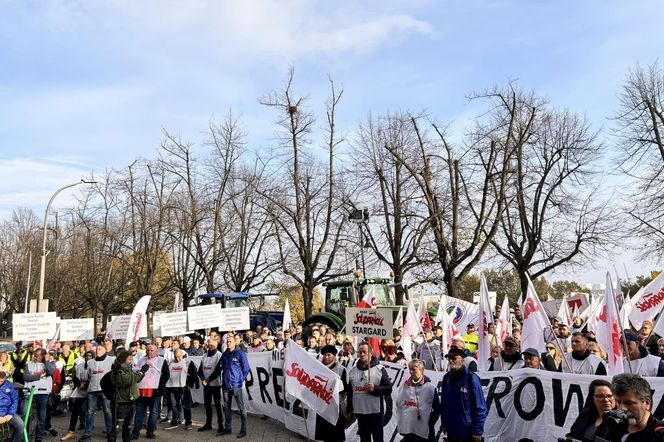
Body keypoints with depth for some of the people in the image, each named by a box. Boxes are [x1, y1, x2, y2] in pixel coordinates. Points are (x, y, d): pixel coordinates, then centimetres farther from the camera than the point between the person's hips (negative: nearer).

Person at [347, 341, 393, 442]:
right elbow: (350, 392, 15)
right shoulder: (353, 370, 9)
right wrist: (349, 410, 14)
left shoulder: (379, 369, -5)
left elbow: (388, 389, -8)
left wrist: (374, 388, -23)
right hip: (359, 412, 4)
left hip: (375, 412, -4)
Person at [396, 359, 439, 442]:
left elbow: (437, 409, -4)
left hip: (424, 431, -4)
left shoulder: (430, 387, -7)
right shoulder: (405, 385, 6)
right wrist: (400, 421, 8)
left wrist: (430, 424, -6)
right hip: (407, 428, 4)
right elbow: (399, 404, 13)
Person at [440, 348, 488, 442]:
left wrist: (477, 431, -14)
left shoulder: (471, 378, -12)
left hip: (468, 432, -5)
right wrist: (444, 423, 11)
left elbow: (480, 407, -13)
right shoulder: (446, 378, 4)